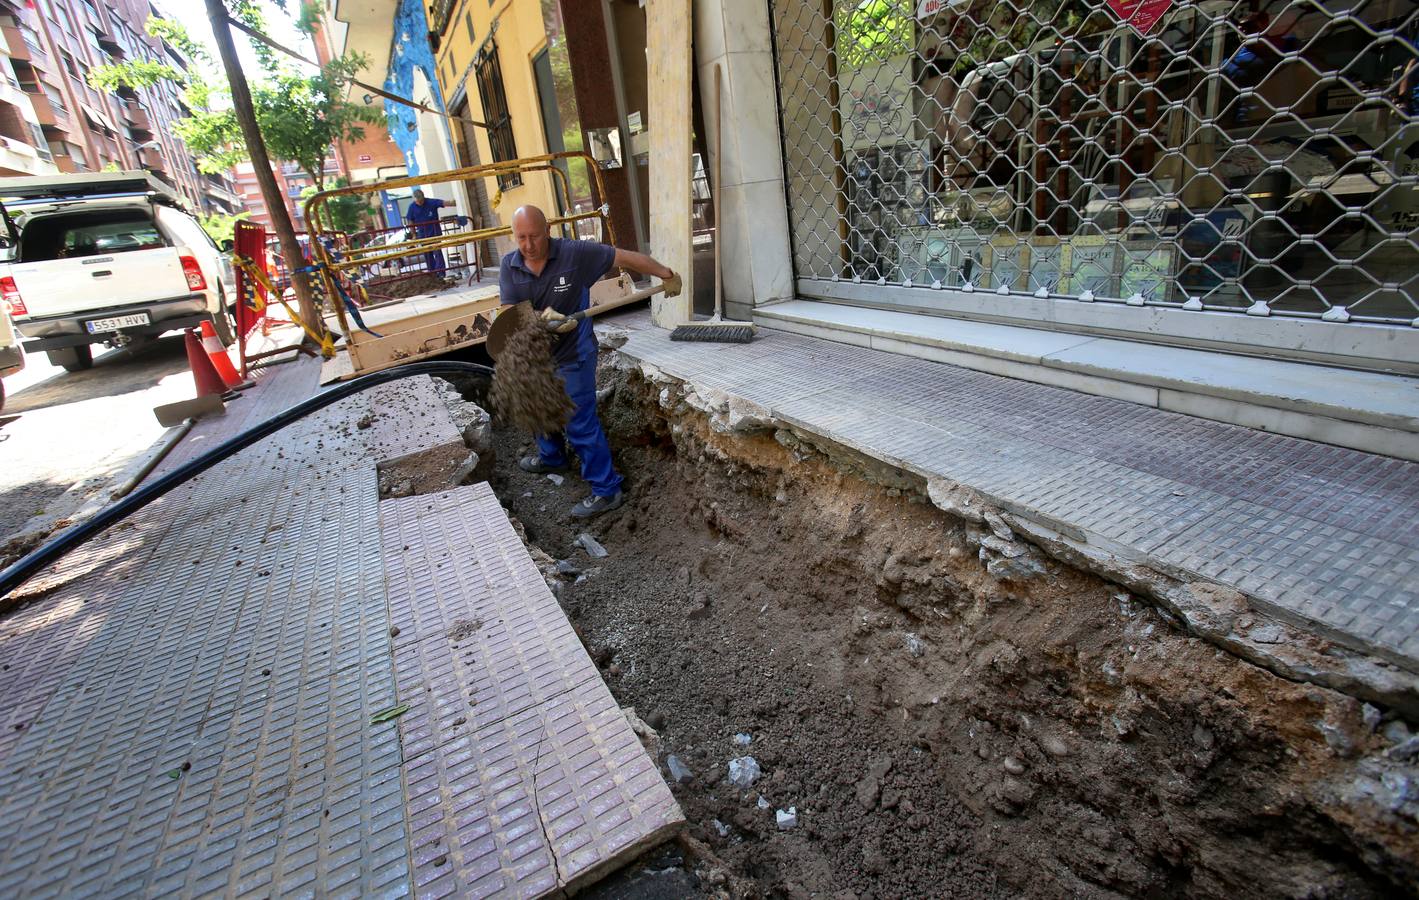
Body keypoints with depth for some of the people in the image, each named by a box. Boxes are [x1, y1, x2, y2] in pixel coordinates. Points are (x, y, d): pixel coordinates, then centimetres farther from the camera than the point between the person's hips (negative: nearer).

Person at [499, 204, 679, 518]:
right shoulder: (509, 266, -8)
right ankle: (551, 457, 55)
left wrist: (667, 275, -7)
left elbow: (625, 257, -14)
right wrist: (543, 317, -38)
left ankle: (606, 490, 7)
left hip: (572, 356, -6)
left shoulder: (575, 253, -20)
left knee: (581, 424, -5)